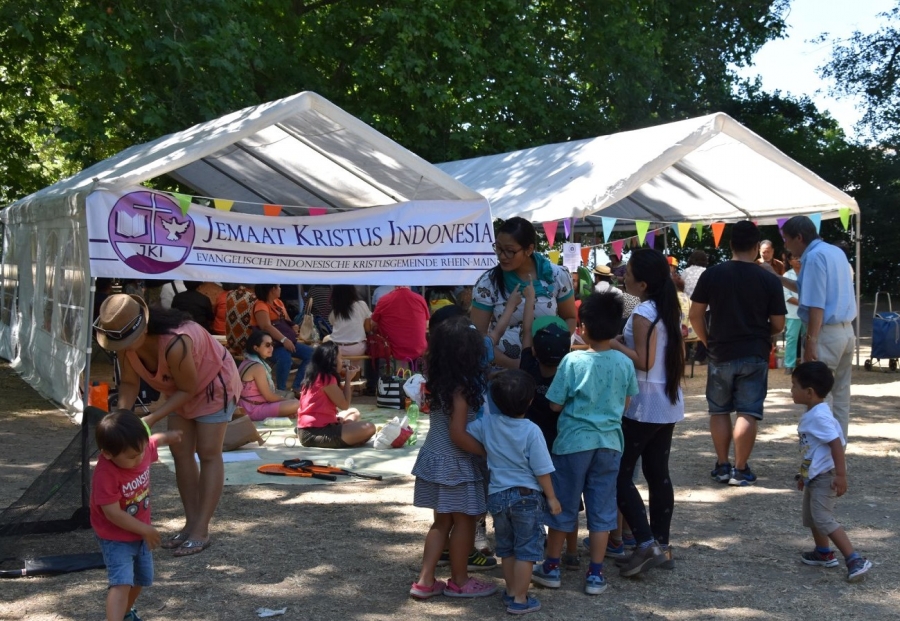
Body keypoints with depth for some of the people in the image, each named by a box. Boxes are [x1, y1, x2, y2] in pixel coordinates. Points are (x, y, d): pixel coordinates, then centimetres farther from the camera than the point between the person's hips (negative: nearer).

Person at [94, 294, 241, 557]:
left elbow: (187, 389, -31)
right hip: (181, 388, 7)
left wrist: (152, 419, -35)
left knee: (208, 454, -5)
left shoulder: (174, 343, -43)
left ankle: (201, 531, -4)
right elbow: (129, 382, -11)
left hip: (213, 384, -7)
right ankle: (191, 523, 15)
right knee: (181, 453, 7)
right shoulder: (127, 341, -22)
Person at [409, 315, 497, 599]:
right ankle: (459, 581, 22)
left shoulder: (439, 382, 1)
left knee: (442, 522, 17)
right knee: (464, 522, 9)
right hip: (456, 464, -8)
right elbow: (458, 435, -23)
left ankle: (425, 581, 18)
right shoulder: (462, 387, -22)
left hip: (436, 459, 8)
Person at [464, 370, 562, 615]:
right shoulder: (531, 431, -16)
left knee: (506, 549, 19)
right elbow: (542, 470, -12)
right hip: (527, 496, -5)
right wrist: (551, 497, -1)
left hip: (497, 496, 5)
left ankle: (511, 592, 30)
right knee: (526, 550, 5)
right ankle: (520, 600, 7)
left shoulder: (487, 424, -6)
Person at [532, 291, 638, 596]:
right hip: (609, 442, 3)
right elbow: (627, 401, 8)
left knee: (563, 505, 11)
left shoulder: (573, 361, -15)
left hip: (574, 441, -2)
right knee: (602, 509, 10)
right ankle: (595, 574, 15)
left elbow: (555, 404, -10)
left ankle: (551, 567, 23)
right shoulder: (624, 363, -5)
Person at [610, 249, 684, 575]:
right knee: (658, 472, 12)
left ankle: (645, 542, -9)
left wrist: (613, 342, -12)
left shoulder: (643, 313, -17)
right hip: (669, 404, 9)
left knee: (620, 475, -2)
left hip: (644, 406, -9)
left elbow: (643, 361, -20)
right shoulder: (671, 309, 8)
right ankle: (661, 546, 15)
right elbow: (678, 355, 13)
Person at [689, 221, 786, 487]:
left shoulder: (712, 274, -4)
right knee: (748, 413, 3)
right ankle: (740, 470, 4)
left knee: (719, 410, 14)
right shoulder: (769, 280, -6)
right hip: (755, 355, -1)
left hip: (720, 353, 1)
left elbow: (695, 314, -2)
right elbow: (778, 324, -3)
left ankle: (722, 466, 16)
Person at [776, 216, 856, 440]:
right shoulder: (836, 252, 14)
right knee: (840, 395, 13)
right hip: (846, 331, 9)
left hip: (826, 333, -9)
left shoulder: (814, 256, -13)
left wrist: (810, 341, -19)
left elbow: (817, 305, -19)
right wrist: (779, 279, 23)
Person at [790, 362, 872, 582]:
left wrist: (841, 474, -29)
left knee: (823, 519, -14)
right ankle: (823, 554, 37)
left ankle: (855, 560, -14)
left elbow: (836, 443, -27)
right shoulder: (811, 415, 10)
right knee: (811, 516, 21)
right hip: (813, 475, 11)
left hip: (824, 476, -11)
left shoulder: (820, 417, -23)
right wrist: (804, 475, 27)